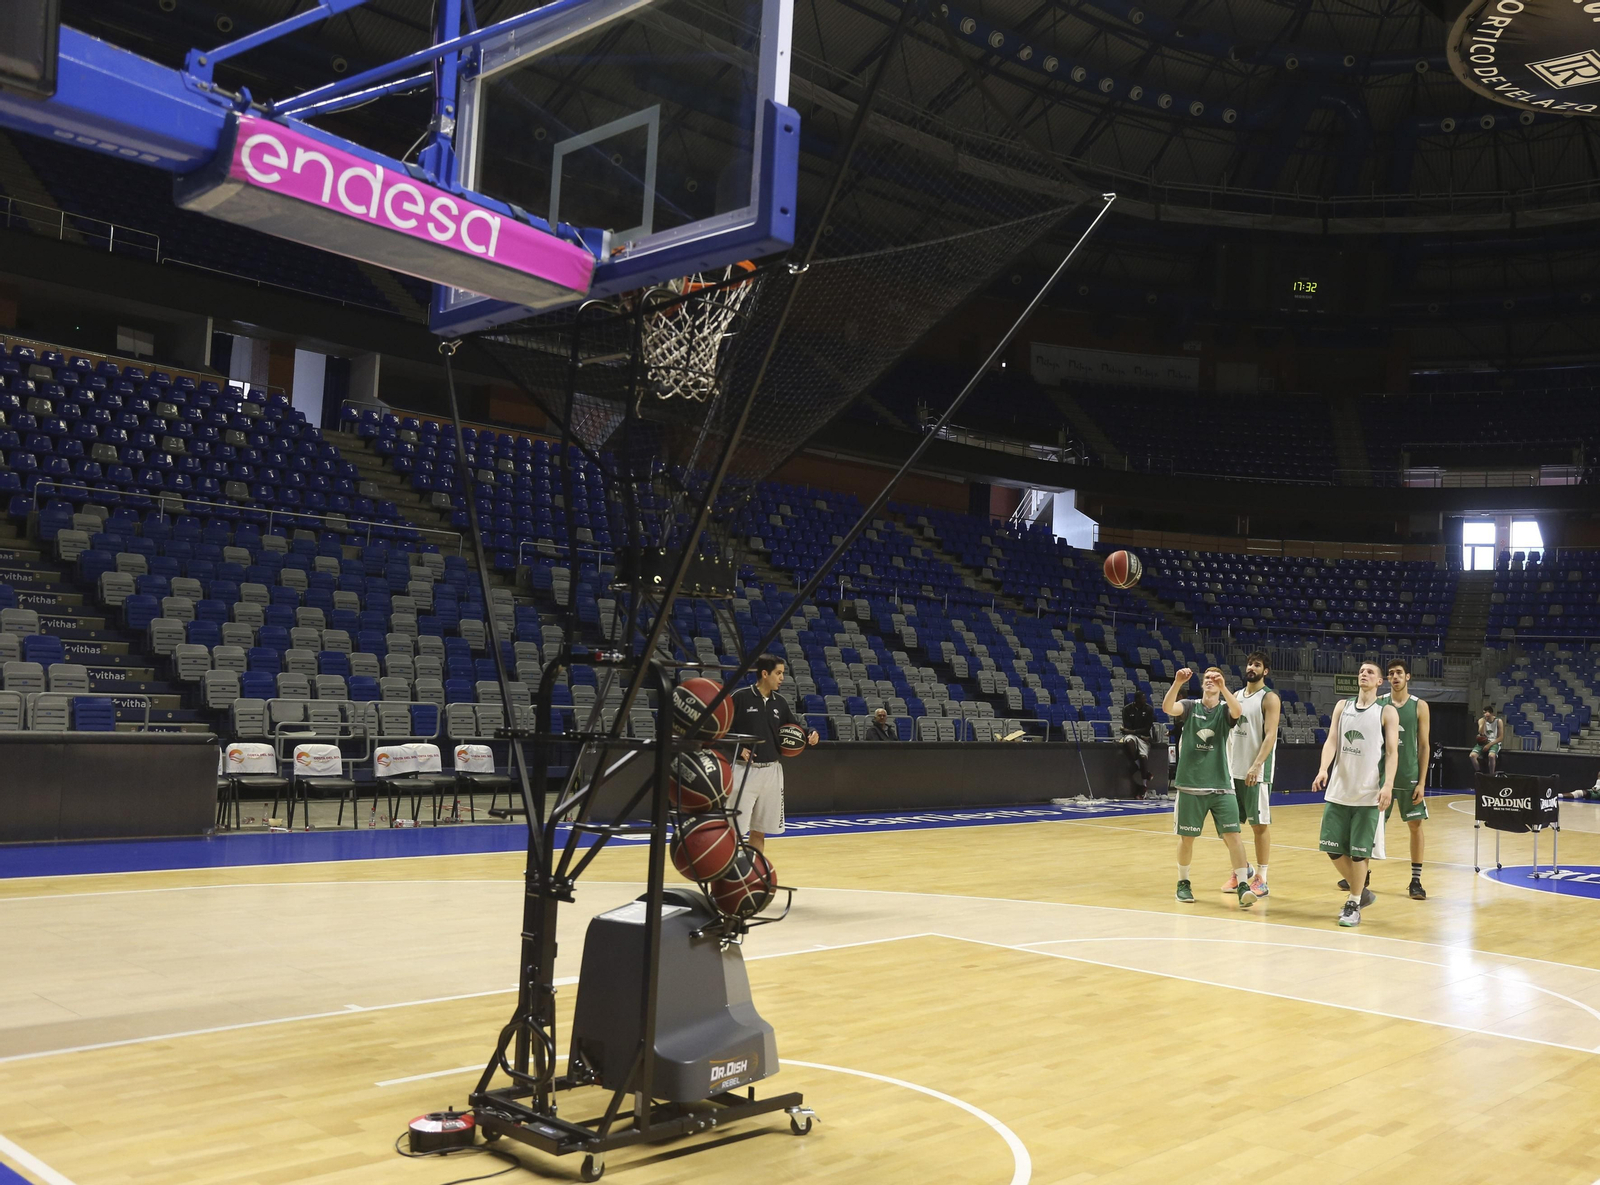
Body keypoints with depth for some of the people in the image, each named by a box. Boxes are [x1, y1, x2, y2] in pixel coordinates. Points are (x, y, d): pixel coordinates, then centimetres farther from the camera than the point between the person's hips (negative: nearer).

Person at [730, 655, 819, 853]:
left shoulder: (780, 703, 8)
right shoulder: (740, 697, -8)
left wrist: (810, 735, -6)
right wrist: (738, 749, -20)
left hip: (772, 771, 5)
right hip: (745, 770, -5)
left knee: (760, 831, 13)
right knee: (735, 828, -6)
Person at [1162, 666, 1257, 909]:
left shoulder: (1225, 709, 3)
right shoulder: (1190, 706, 3)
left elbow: (1238, 711, -22)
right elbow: (1167, 707, -18)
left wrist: (1222, 687, -37)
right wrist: (1177, 683, -34)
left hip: (1221, 785, 0)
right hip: (1191, 785, 0)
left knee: (1232, 835, -9)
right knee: (1186, 837, 7)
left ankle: (1243, 886, -6)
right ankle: (1183, 883, 24)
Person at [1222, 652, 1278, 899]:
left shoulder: (1269, 698, -7)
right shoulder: (1236, 697, 14)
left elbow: (1270, 736, -15)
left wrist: (1256, 766, -24)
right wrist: (1225, 763, 11)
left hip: (1256, 772, -7)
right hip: (1233, 770, 7)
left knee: (1260, 823, -1)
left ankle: (1261, 878, 4)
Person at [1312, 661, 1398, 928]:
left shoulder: (1387, 712, -1)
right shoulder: (1342, 706, 9)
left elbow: (1392, 752, -6)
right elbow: (1331, 741, 0)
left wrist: (1388, 785, -19)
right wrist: (1323, 769, -18)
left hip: (1368, 794, -4)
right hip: (1338, 791, 4)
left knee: (1358, 852, -2)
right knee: (1333, 848, 6)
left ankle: (1354, 905, 13)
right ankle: (1359, 891, 27)